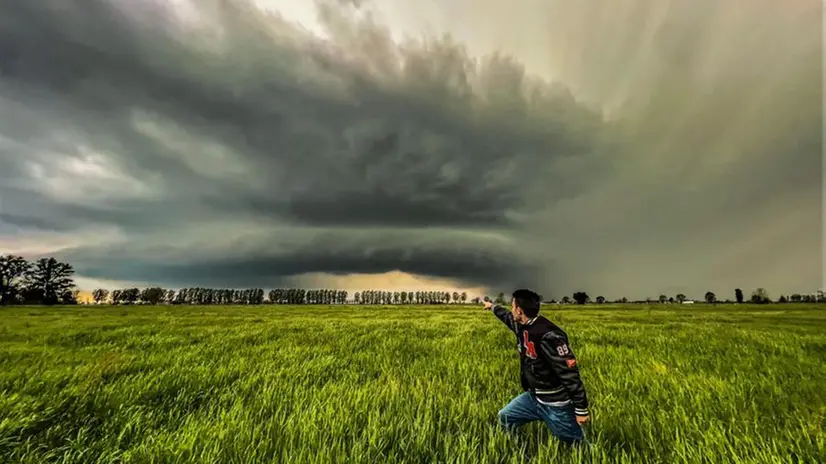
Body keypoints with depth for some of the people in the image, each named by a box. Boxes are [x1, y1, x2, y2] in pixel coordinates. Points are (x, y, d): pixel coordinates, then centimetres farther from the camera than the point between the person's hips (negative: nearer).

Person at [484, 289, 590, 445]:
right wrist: (492, 306, 38)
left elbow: (570, 374, -25)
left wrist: (581, 409, -20)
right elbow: (507, 316, 21)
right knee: (505, 417, 16)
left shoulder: (548, 336, -29)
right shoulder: (522, 326, -3)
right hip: (534, 397, 8)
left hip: (556, 404, -8)